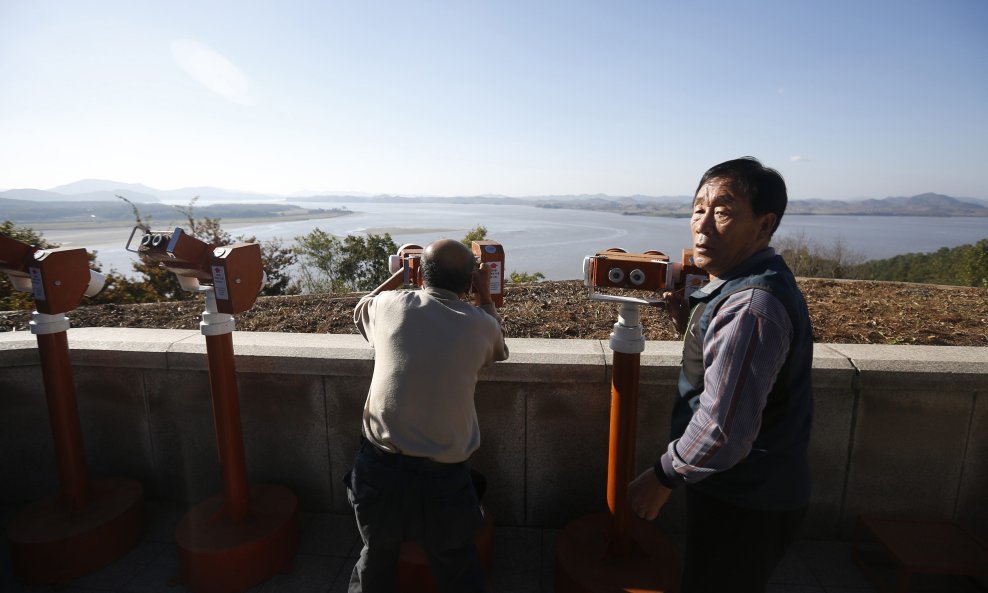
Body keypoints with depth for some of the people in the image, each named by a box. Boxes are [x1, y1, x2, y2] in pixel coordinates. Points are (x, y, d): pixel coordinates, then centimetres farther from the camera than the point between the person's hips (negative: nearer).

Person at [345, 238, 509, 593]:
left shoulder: (390, 305, -4)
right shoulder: (479, 324, -5)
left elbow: (359, 311, 21)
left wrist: (400, 274, 29)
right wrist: (485, 295, 23)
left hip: (379, 466, 2)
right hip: (443, 475, -1)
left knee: (376, 559, 26)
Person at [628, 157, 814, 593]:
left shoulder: (752, 306, -30)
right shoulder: (744, 282, 3)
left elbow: (724, 428, -32)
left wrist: (663, 477, -18)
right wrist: (689, 324, -3)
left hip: (746, 504, -9)